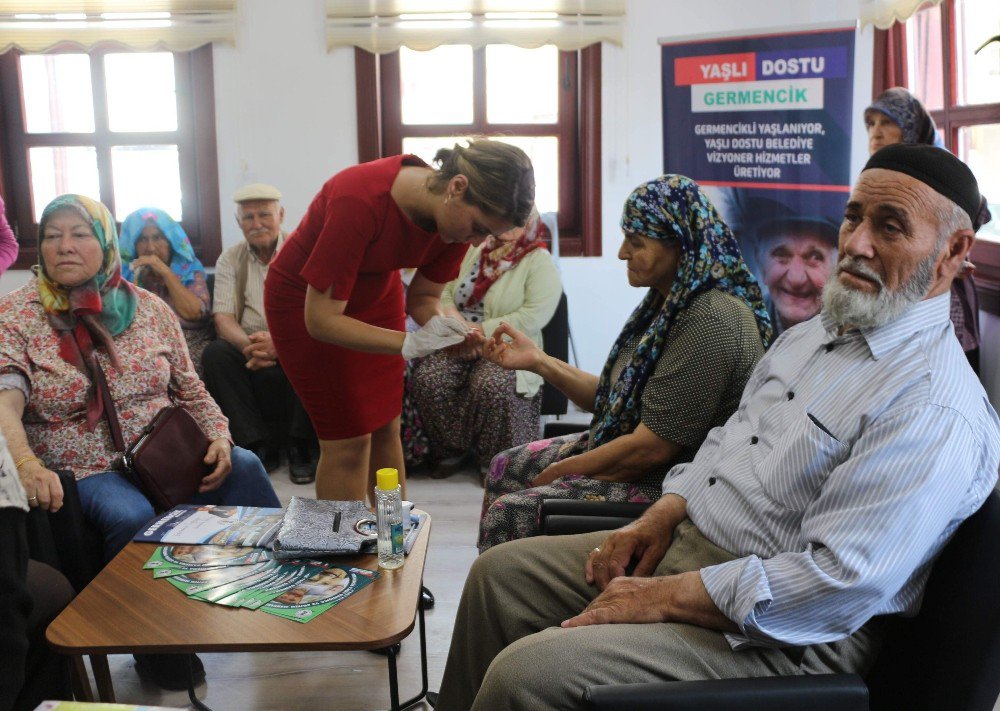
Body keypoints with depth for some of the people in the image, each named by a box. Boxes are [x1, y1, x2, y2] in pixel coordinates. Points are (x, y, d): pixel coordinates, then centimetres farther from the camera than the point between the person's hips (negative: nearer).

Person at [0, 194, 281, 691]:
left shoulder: (148, 308, 7)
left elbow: (190, 390, 12)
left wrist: (218, 435, -9)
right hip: (82, 470, -3)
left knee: (244, 466, -22)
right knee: (131, 516, -33)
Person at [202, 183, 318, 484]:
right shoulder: (230, 260, 8)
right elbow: (223, 317, -2)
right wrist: (249, 345, -26)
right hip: (250, 348, 3)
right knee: (215, 353, -26)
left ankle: (301, 447, -16)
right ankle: (259, 446, -19)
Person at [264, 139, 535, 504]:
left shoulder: (458, 215, -19)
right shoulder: (360, 202, -38)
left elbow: (423, 298, -6)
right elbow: (321, 319, -33)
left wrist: (443, 328, -28)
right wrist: (409, 343, -41)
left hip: (377, 291, 6)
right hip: (306, 299, -5)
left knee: (385, 430, 8)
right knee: (348, 440, -5)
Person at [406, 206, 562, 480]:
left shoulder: (540, 262, 0)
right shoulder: (473, 250, 16)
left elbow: (534, 316, -14)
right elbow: (444, 294, 9)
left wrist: (481, 330, -18)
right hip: (457, 343, 4)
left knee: (492, 386, -36)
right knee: (426, 380, -26)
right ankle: (450, 450, -2)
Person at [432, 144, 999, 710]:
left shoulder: (938, 410, -21)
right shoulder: (812, 335, 10)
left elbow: (840, 584, -28)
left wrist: (663, 599, -22)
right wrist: (660, 517, 2)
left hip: (778, 635, -9)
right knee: (499, 572, 10)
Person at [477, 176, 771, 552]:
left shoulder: (711, 322, -25)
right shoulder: (670, 302, 7)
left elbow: (651, 448, -25)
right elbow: (613, 400, 10)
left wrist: (556, 473, -12)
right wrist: (538, 360, 3)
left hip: (665, 484, -10)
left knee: (508, 513, -19)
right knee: (505, 468, 16)